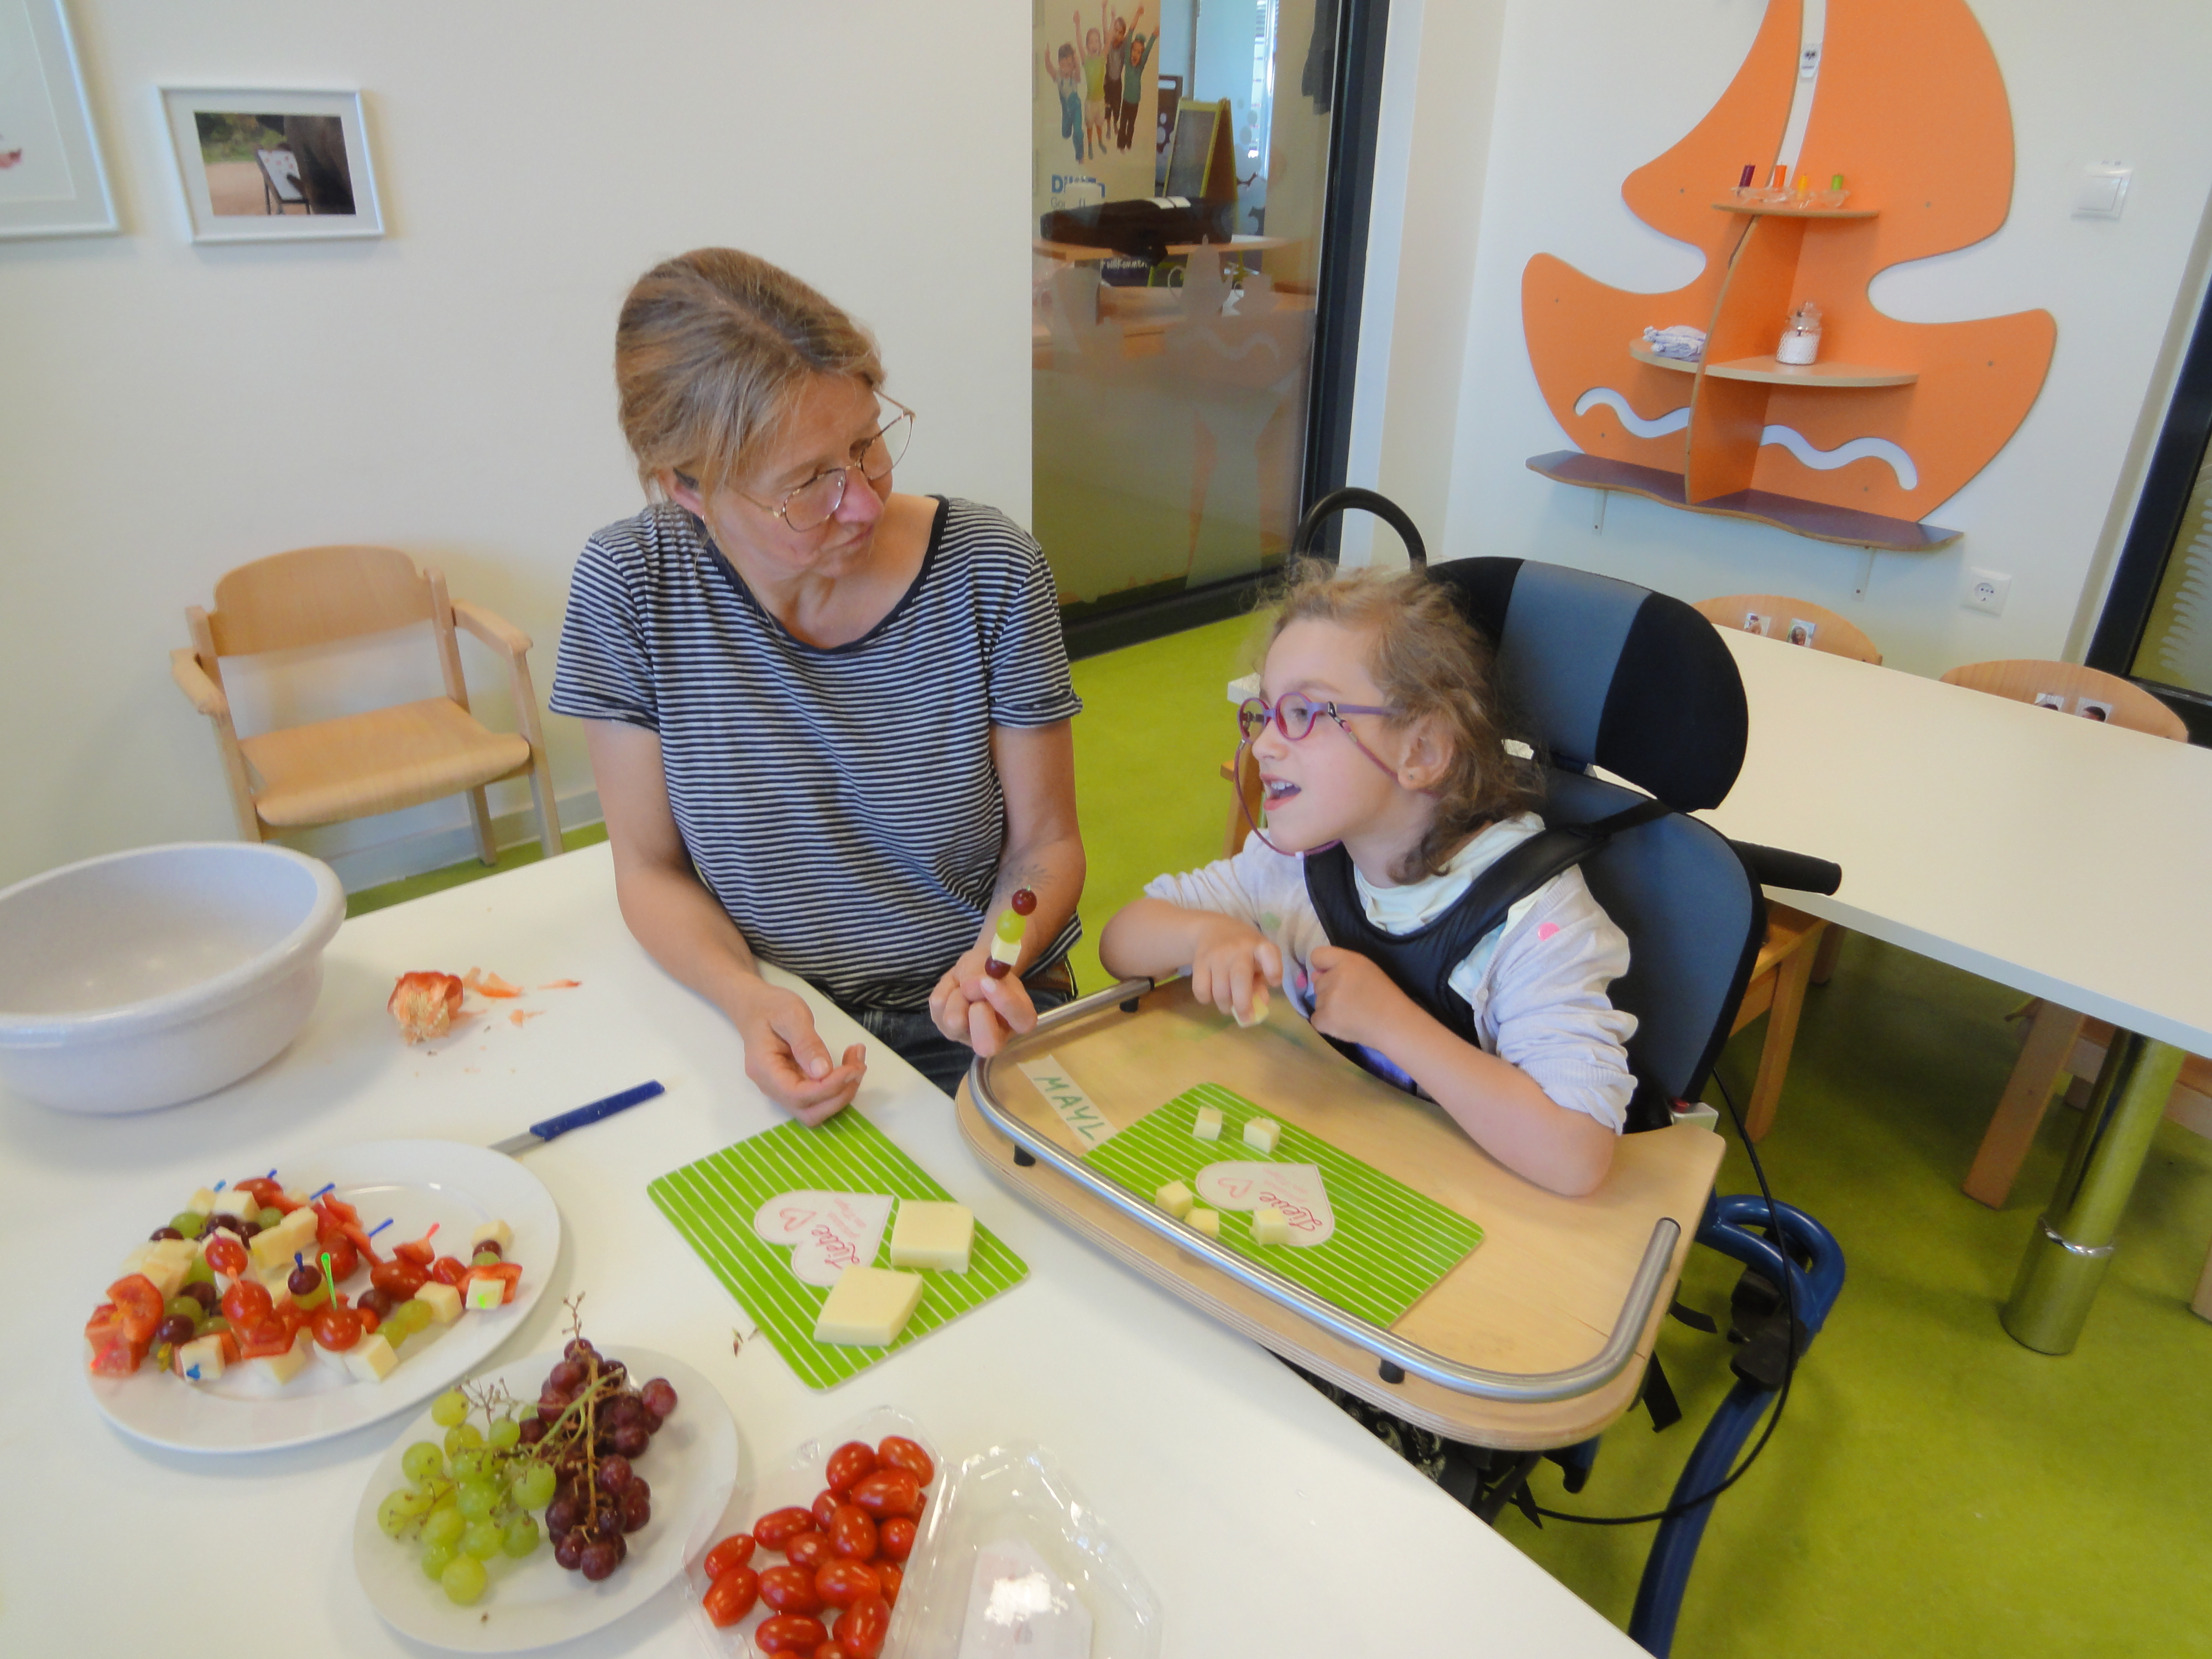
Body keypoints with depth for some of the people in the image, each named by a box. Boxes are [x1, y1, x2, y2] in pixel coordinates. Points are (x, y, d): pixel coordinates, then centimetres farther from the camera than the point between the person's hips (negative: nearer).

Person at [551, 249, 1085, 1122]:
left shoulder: (989, 573, -11)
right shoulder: (629, 586, -10)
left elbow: (1046, 843, -2)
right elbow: (651, 868, 0)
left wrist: (990, 965, -21)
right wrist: (750, 1001, -18)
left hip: (969, 1027, -1)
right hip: (776, 1032, 2)